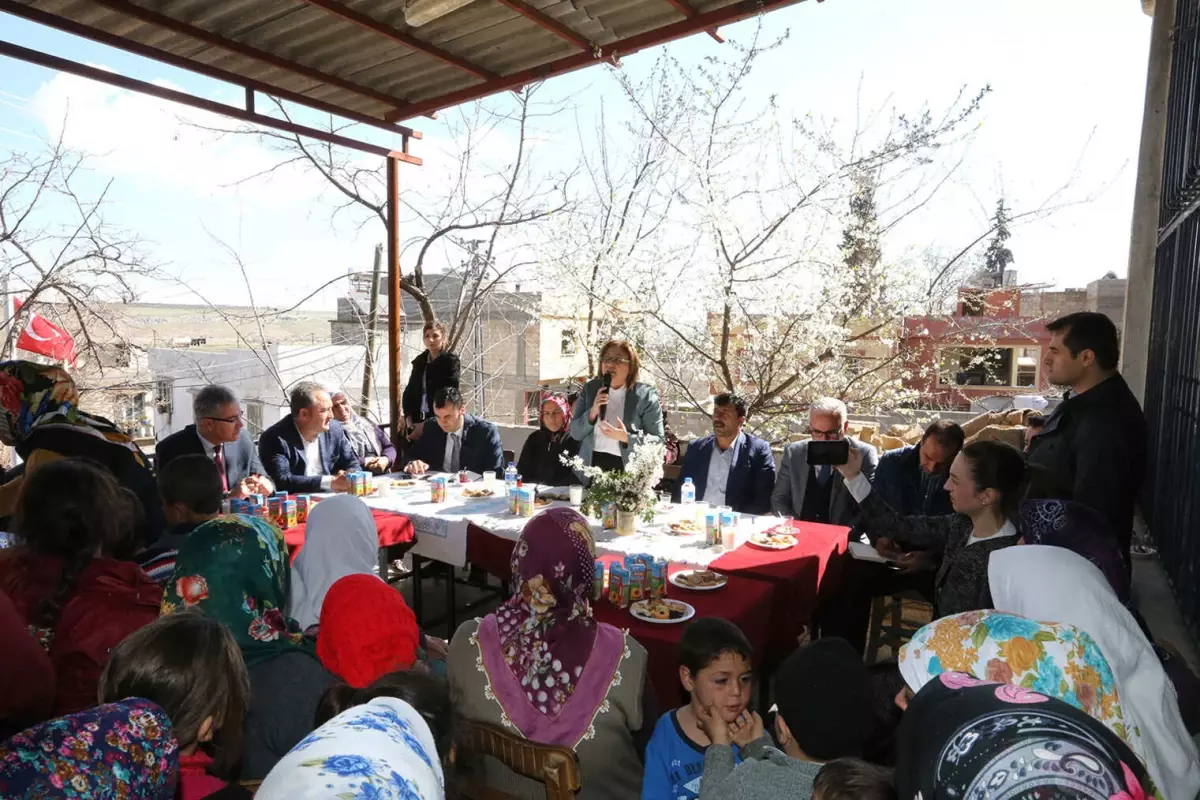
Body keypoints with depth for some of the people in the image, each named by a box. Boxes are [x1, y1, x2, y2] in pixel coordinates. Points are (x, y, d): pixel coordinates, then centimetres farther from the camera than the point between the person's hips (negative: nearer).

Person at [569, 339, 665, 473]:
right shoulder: (589, 389, 6)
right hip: (591, 466, 2)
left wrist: (626, 438, -18)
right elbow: (575, 433, 5)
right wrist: (592, 412, -11)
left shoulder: (646, 395, -3)